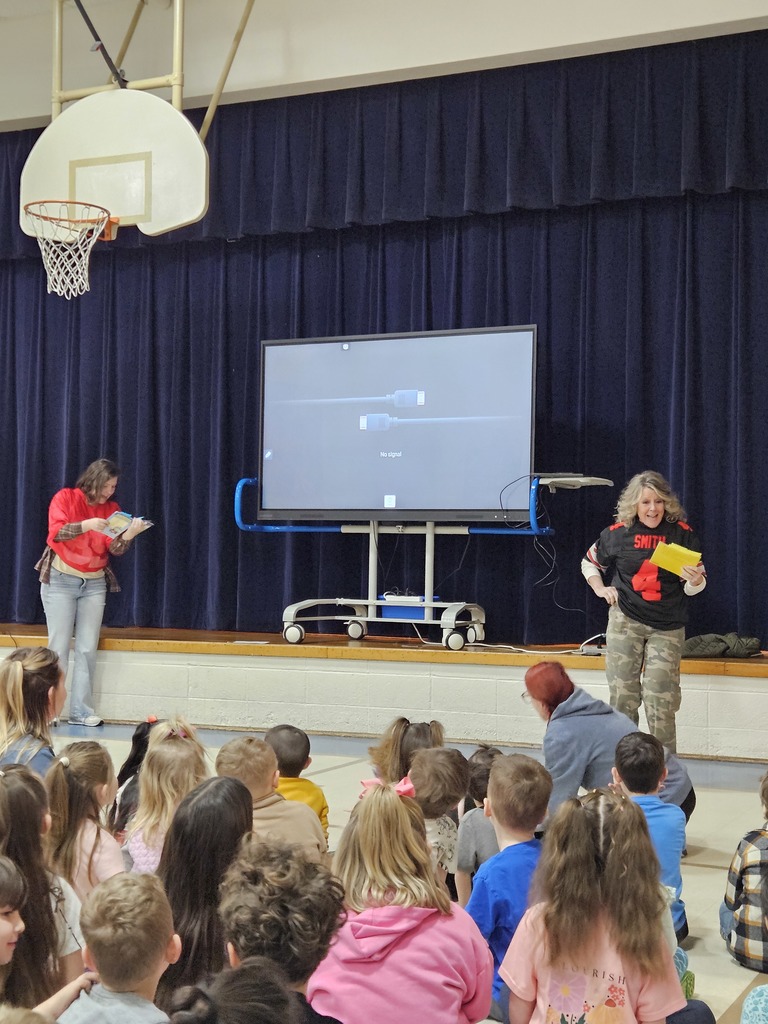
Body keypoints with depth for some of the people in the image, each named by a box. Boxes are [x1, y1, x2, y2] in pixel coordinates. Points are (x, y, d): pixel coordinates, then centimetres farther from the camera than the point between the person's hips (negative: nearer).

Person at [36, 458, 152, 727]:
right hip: (60, 580, -3)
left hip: (94, 584, 3)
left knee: (87, 649, -1)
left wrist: (128, 535, -22)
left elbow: (114, 549, -1)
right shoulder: (65, 497, -4)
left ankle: (81, 711, 3)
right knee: (59, 647, -2)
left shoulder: (111, 508, 5)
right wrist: (86, 525, -29)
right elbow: (55, 531, -16)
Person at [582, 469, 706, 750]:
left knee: (660, 702, -3)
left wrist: (695, 580, -21)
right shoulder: (618, 533, -2)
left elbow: (695, 587, 2)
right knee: (623, 696, 5)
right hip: (625, 621, 1)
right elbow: (589, 563, 17)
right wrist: (601, 589, 1)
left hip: (667, 627, -1)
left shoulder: (682, 533, -5)